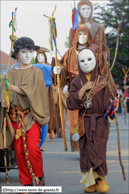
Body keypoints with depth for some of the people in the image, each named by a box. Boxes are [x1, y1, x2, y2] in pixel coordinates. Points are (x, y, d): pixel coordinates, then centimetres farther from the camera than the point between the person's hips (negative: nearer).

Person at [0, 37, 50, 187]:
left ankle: (40, 176, 8)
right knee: (19, 150, 1)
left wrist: (13, 88, -16)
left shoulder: (36, 72, 4)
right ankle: (26, 183, 12)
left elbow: (31, 91, -10)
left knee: (32, 148, -17)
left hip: (31, 116, -3)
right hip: (15, 117, 3)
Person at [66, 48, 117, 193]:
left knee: (97, 150, -12)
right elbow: (70, 103, -7)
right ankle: (90, 181, 11)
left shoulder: (102, 81, 4)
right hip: (84, 123, 1)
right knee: (85, 152, -1)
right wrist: (83, 89, -15)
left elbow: (107, 101, -1)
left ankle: (100, 178, 7)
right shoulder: (76, 82, 6)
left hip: (99, 123, -1)